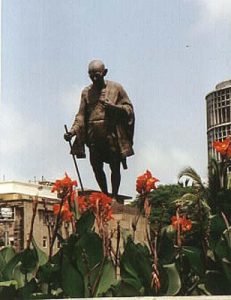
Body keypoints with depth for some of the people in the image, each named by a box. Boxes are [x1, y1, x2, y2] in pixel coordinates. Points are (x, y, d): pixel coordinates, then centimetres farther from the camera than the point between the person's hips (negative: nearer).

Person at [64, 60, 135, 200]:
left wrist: (113, 107, -16)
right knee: (96, 167, 4)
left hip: (112, 136, -3)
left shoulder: (116, 88, 2)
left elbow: (129, 109, 2)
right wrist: (73, 130, -9)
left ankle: (114, 197, 14)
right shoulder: (86, 92, 10)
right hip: (94, 137, 3)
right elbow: (81, 115, 7)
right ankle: (105, 196, 21)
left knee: (115, 167, 1)